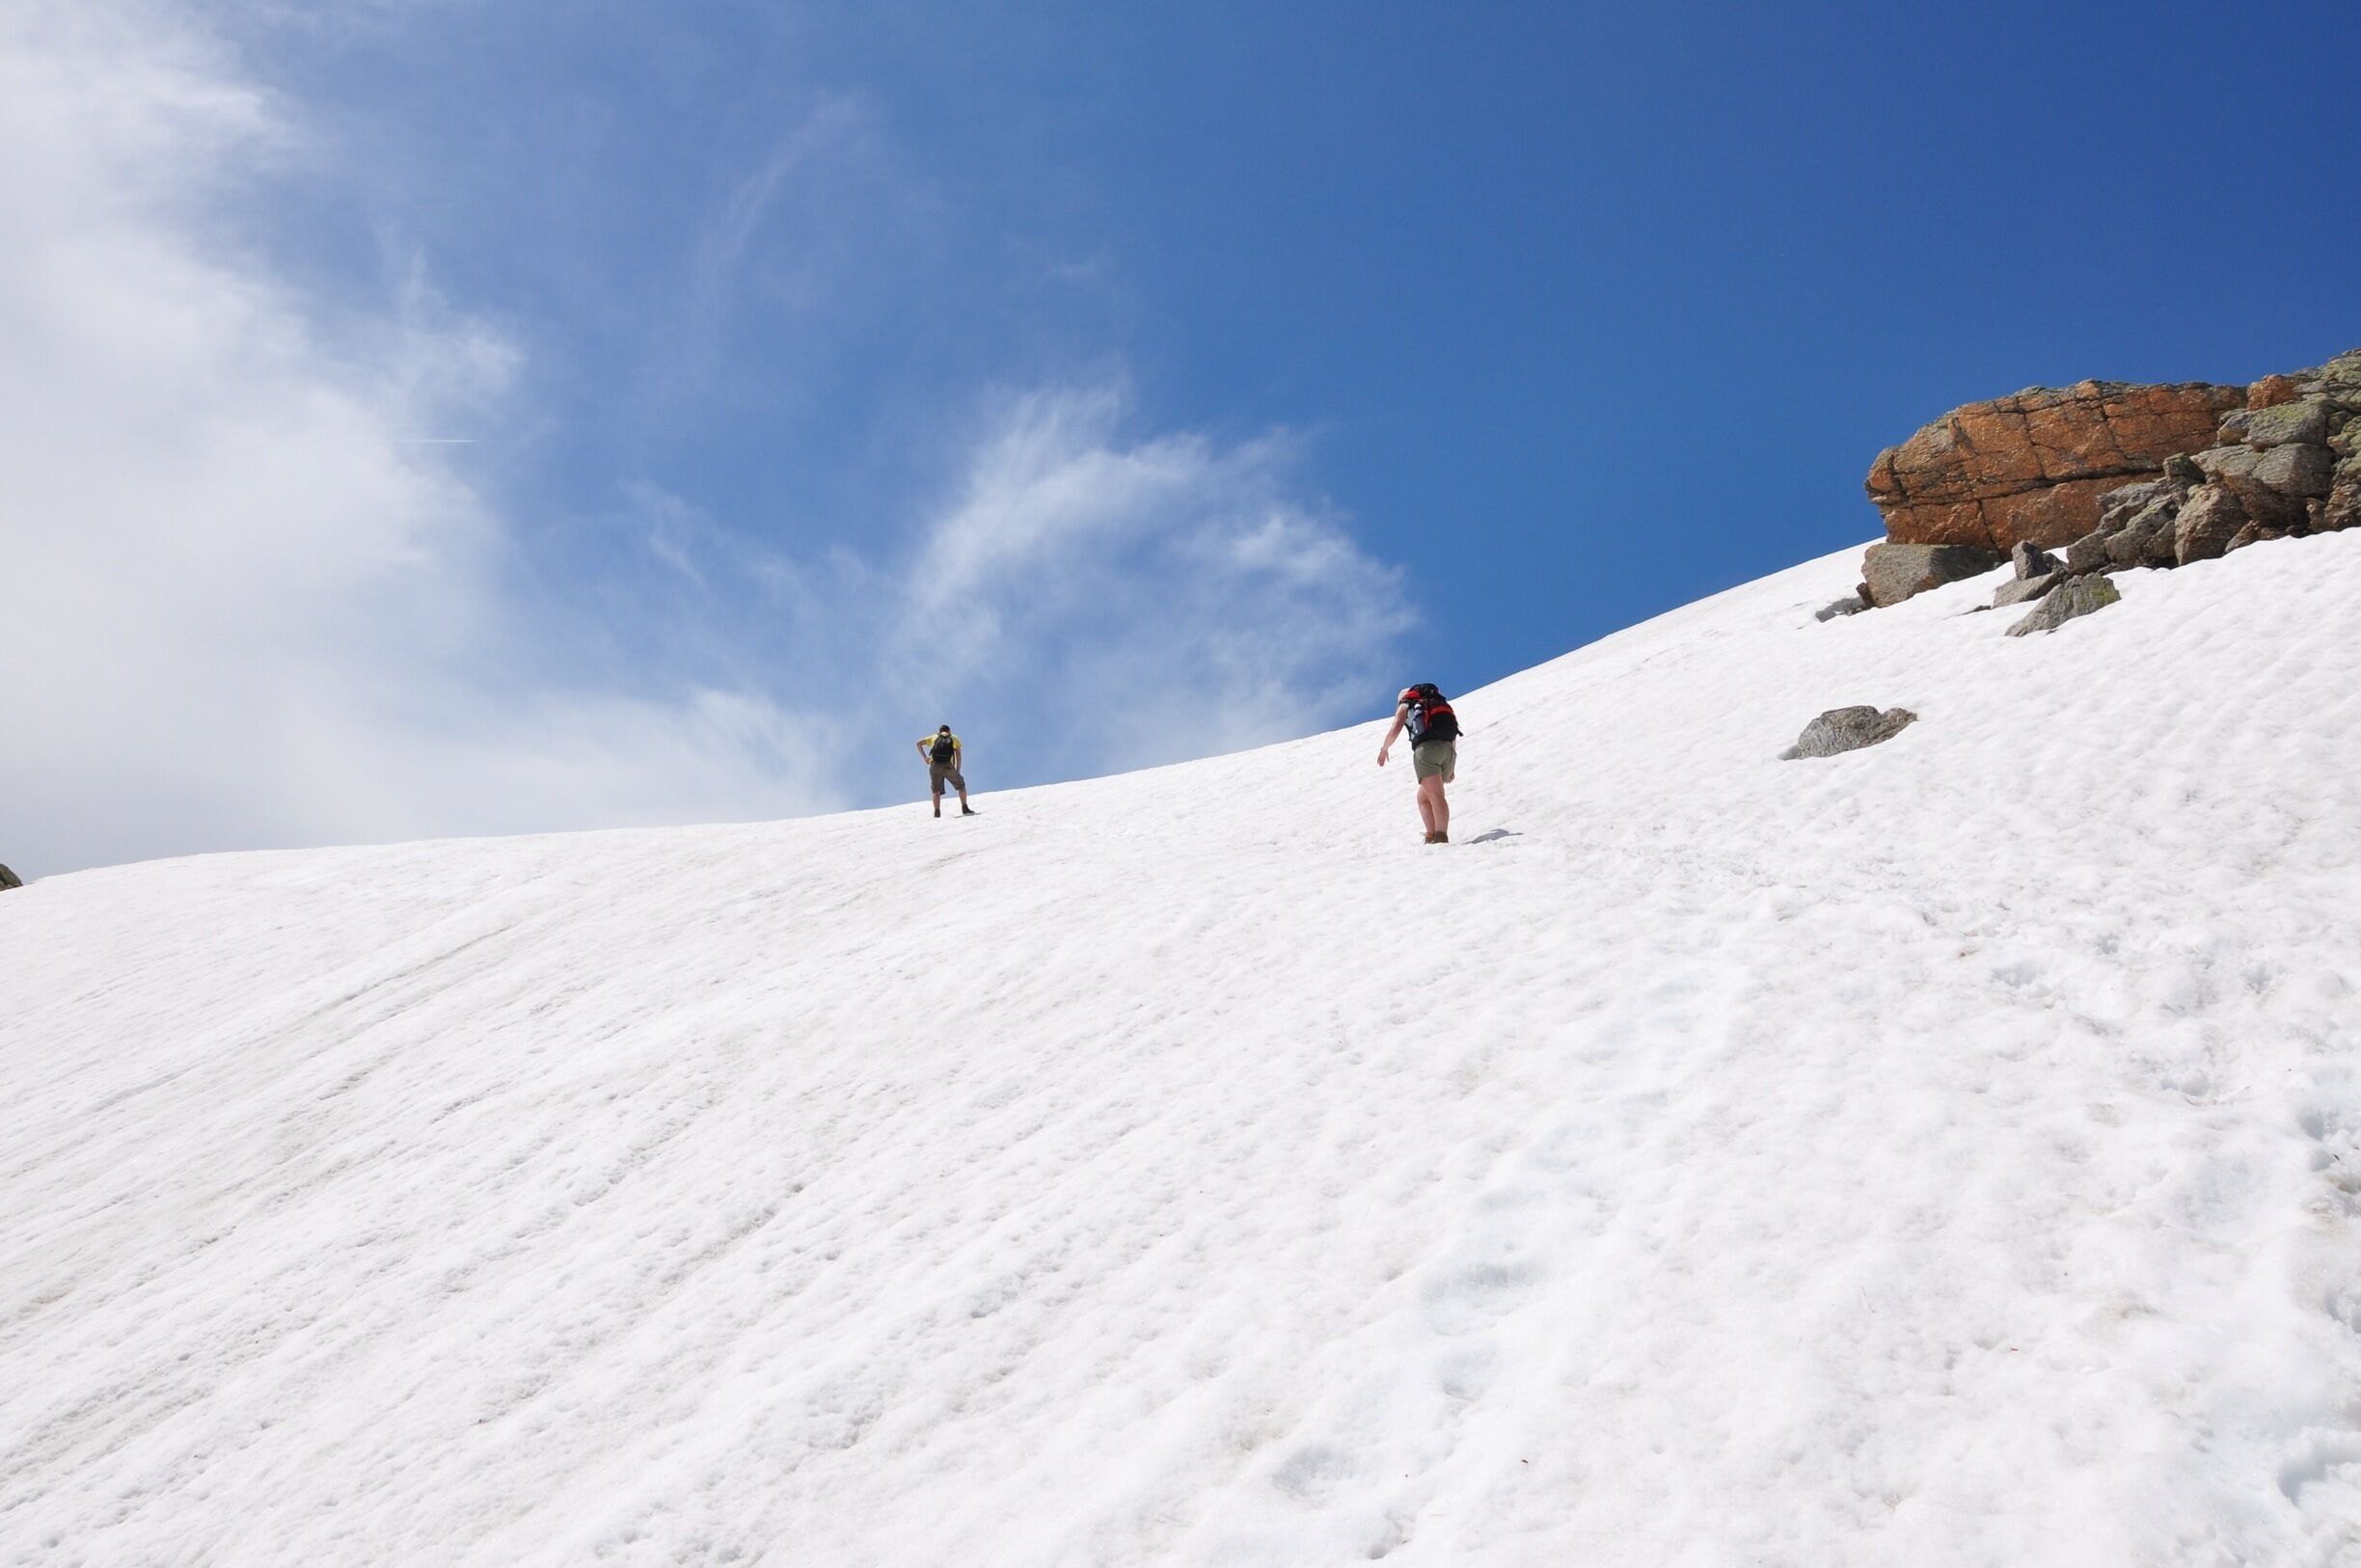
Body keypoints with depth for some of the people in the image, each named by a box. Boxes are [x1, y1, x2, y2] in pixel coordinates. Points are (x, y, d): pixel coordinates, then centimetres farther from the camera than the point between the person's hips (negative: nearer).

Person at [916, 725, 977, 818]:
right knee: (961, 785, 16)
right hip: (948, 766, -1)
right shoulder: (954, 738, 21)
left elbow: (919, 743, 17)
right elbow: (958, 756, 11)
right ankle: (965, 809, 9)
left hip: (934, 766, 1)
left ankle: (937, 812, -4)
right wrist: (957, 771, 11)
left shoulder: (934, 737, 24)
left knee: (936, 791, 12)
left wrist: (924, 757, 15)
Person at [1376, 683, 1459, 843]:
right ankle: (1433, 838, -2)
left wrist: (1383, 749, 21)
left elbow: (1394, 731, 3)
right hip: (1449, 750, 5)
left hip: (1427, 746, -5)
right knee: (1423, 797, 14)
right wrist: (1451, 765, 33)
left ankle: (1440, 837, -30)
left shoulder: (1405, 705, 18)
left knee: (1435, 795, -17)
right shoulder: (1440, 702, 34)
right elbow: (1453, 734, 30)